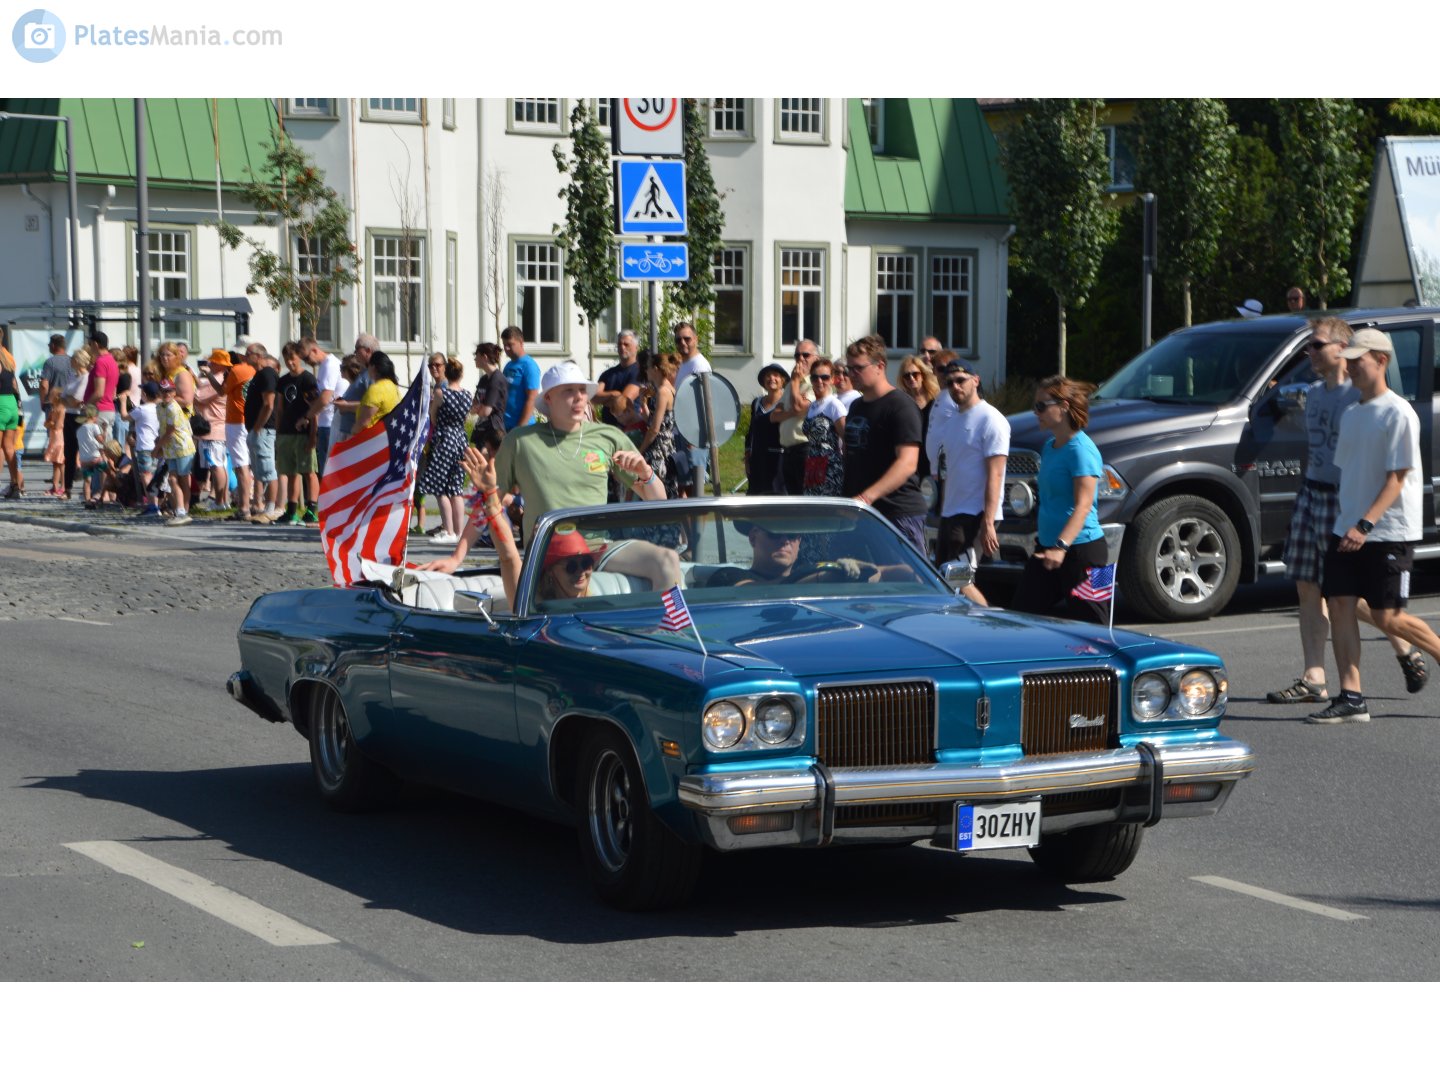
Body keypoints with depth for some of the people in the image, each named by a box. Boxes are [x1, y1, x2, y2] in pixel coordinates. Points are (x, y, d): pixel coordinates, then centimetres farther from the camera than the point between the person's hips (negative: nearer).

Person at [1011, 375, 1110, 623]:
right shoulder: (1049, 446, 14)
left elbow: (1083, 505, -24)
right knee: (1021, 612, 9)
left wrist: (1061, 546, -35)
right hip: (1046, 547, 10)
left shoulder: (1080, 449, -16)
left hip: (1081, 548, -10)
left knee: (1090, 624, -5)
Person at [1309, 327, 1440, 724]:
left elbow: (1396, 480, -16)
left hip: (1390, 531, -7)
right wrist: (1346, 523, 15)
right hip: (1348, 530, 7)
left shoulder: (1398, 413, -11)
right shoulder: (1350, 415, 13)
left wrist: (1365, 525, -25)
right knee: (1339, 604, -5)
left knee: (1387, 617, -6)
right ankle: (1351, 698, -4)